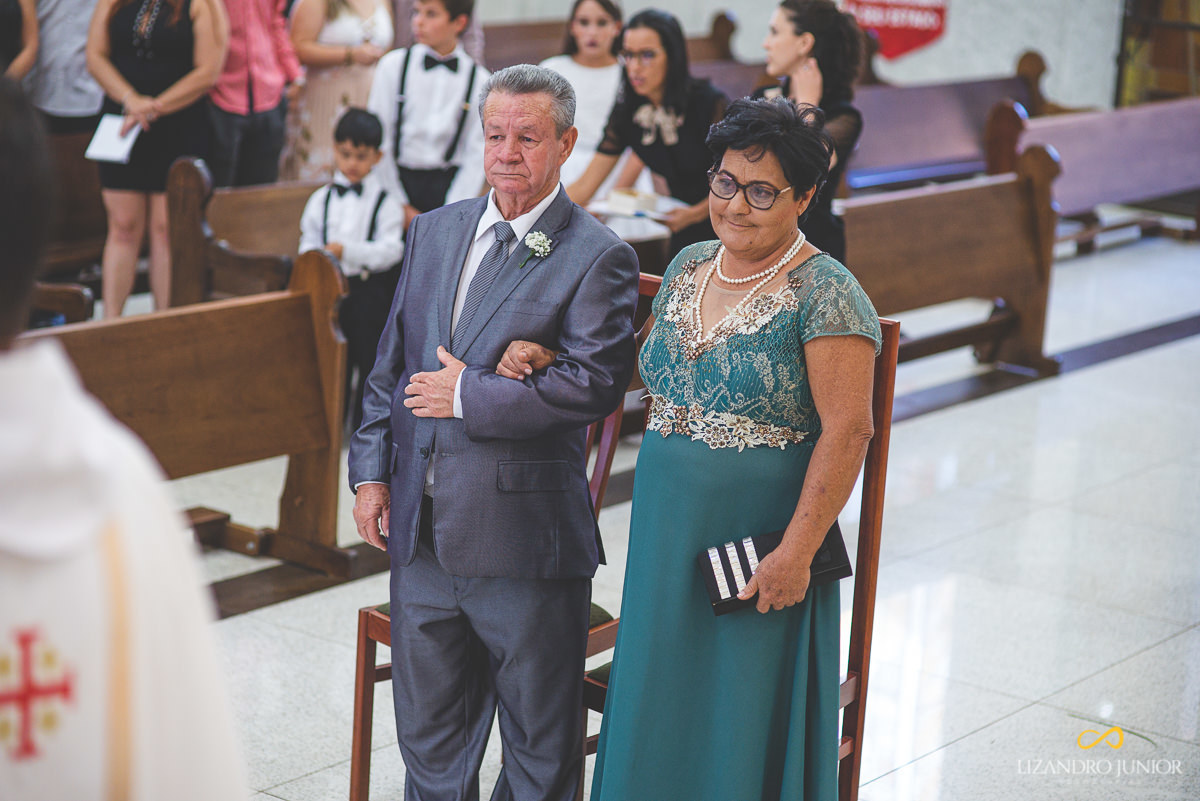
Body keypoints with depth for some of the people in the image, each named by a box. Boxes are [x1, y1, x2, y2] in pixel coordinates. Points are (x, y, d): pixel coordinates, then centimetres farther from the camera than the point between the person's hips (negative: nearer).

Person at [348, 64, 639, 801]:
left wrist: (469, 398, -16)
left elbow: (596, 384, -20)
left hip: (523, 538, -6)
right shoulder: (435, 231, 10)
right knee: (429, 737, 19)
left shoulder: (597, 257, -9)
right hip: (421, 527, 6)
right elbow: (391, 362, 14)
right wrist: (373, 471, 7)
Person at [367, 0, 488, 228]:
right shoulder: (393, 65, 1)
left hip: (451, 184, 0)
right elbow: (378, 141, 1)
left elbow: (477, 154, 0)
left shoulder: (480, 80, 1)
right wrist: (400, 205, -3)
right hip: (399, 180, 0)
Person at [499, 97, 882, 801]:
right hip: (667, 532, 7)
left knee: (742, 725, 5)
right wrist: (551, 358, 6)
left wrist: (797, 552, -21)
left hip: (759, 544, -6)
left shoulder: (825, 293, -14)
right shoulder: (689, 266, 8)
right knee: (660, 710, 16)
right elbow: (653, 359, 22)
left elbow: (848, 430, -18)